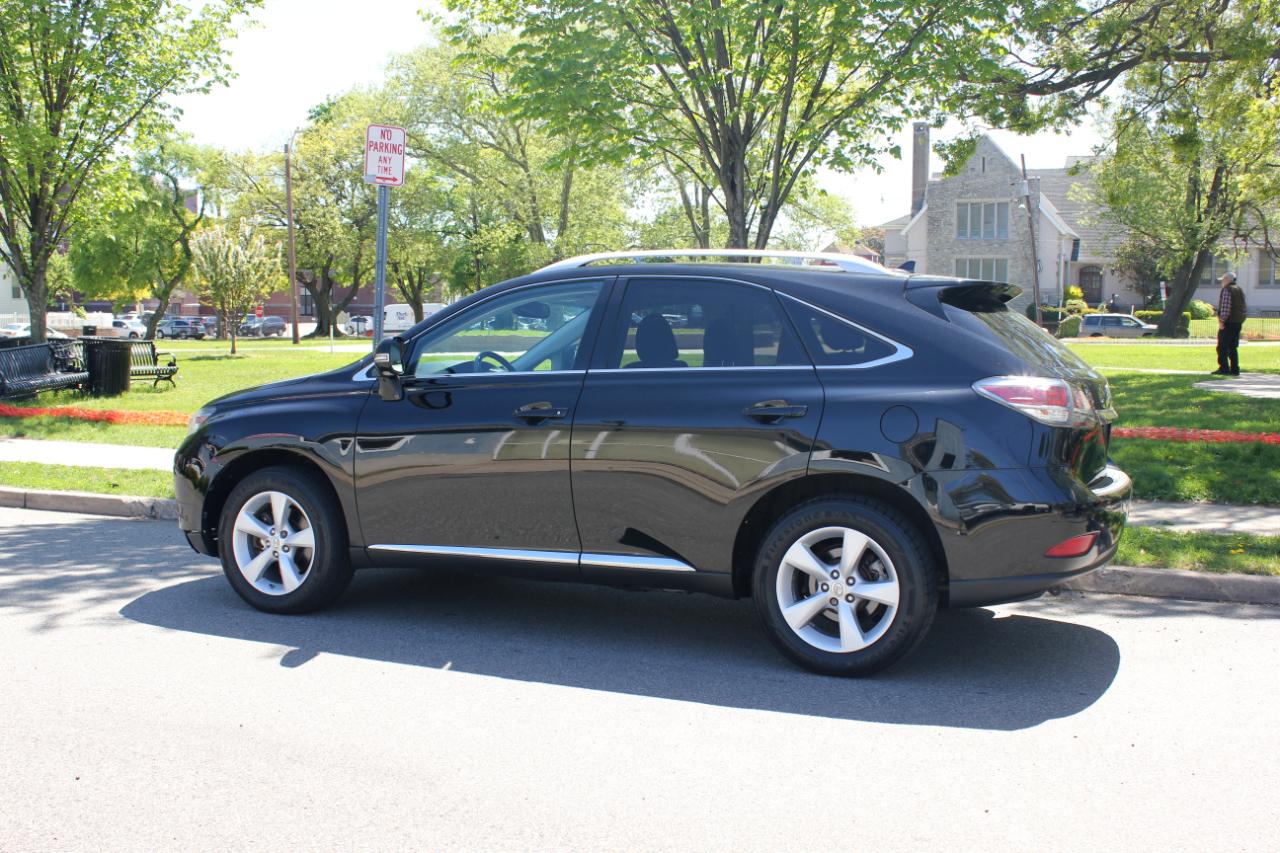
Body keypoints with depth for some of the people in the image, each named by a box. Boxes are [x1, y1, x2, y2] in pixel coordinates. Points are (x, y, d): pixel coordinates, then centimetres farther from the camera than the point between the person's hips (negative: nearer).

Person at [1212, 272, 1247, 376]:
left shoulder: (1227, 290, -11)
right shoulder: (1240, 290, 17)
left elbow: (1225, 306, -20)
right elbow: (1244, 307, 18)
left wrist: (1221, 320, -19)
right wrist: (1241, 320, 20)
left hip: (1228, 322, -9)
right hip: (1238, 322, 9)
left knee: (1222, 347, -4)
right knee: (1233, 347, 12)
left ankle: (1224, 368, -8)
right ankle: (1235, 369, 9)